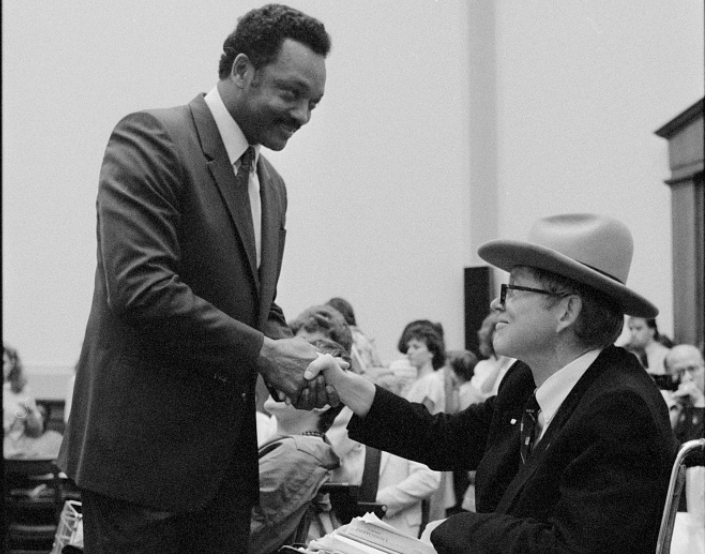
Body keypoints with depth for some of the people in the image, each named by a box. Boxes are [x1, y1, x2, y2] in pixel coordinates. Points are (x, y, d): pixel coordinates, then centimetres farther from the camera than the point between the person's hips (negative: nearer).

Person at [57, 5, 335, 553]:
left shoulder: (271, 184, 16)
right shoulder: (151, 139, -11)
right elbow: (139, 287, -21)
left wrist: (294, 359, -1)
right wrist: (262, 352, -19)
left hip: (227, 456, 8)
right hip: (145, 447, -8)